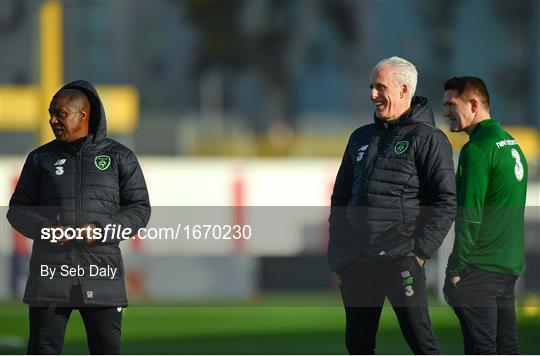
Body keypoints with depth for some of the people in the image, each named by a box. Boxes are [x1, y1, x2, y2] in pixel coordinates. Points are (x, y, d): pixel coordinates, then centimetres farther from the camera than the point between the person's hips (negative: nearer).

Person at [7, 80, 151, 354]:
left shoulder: (119, 157, 7)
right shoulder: (41, 158, 11)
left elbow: (139, 208, 4)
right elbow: (17, 209, 13)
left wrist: (102, 230, -13)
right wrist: (42, 227, -9)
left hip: (101, 274, -1)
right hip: (50, 271, 1)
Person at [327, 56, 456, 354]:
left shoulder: (428, 139, -1)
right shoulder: (361, 138, 18)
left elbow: (445, 202, -7)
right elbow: (340, 199, 22)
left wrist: (419, 252, -14)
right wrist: (337, 259, 14)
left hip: (399, 260, -6)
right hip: (355, 263, 7)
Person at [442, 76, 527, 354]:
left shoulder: (477, 149, -14)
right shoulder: (512, 144, 15)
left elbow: (469, 215, -18)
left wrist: (457, 268, -12)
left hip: (479, 269, -9)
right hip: (509, 268, 9)